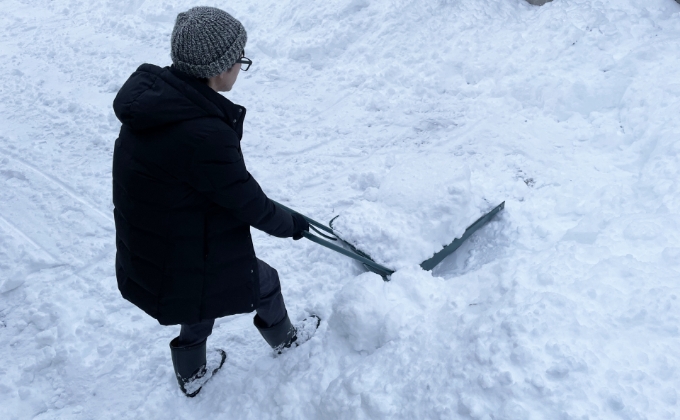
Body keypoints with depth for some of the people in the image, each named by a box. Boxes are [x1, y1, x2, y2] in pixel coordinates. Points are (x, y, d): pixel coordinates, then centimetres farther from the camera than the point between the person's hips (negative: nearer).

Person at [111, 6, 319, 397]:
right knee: (264, 281, 21)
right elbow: (248, 203, -21)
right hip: (188, 260, -7)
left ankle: (192, 374, 57)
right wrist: (289, 224, -1)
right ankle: (283, 336, 52)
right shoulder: (203, 136, -36)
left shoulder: (151, 91, -9)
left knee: (201, 304, 33)